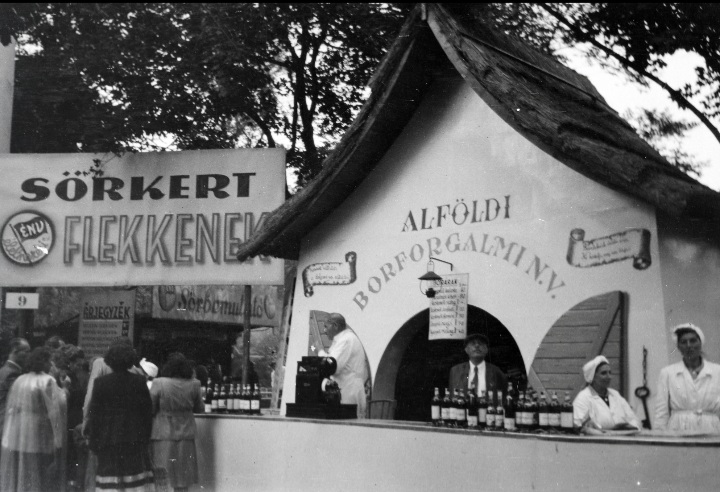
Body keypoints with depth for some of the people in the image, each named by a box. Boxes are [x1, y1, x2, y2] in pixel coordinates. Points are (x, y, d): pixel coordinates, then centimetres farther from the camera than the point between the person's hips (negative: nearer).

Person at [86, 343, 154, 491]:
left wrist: (93, 440, 6)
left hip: (108, 439, -1)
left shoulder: (101, 383, -5)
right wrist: (145, 437, 10)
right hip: (135, 439, 1)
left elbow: (94, 414, -2)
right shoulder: (139, 382, -1)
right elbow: (147, 412, 2)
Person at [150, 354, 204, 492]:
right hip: (185, 435, 2)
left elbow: (150, 409, -7)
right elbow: (200, 409, 7)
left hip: (163, 435, -2)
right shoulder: (193, 385, -5)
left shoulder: (159, 384, -13)